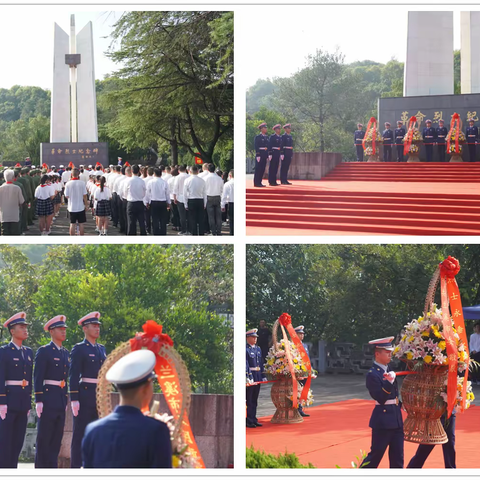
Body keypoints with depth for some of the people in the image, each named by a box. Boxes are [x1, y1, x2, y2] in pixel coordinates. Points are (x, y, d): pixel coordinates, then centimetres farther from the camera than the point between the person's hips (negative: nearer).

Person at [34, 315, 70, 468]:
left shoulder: (65, 353, 17)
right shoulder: (44, 352, -5)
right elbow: (37, 378, -10)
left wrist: (65, 400, 17)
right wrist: (38, 401, -16)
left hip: (60, 402, 7)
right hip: (48, 400, -7)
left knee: (57, 438, 7)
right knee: (44, 438, -4)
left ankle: (51, 466, 11)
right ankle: (41, 468, -1)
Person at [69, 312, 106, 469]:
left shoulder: (101, 349, 17)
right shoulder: (79, 349, -4)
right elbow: (73, 375, -10)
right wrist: (74, 399, -16)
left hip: (99, 397, 7)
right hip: (84, 396, -7)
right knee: (80, 433, -4)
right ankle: (75, 466, -1)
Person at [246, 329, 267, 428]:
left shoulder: (258, 348, 16)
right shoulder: (245, 349, -9)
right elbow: (245, 363, -15)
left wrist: (263, 376, 16)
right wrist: (248, 377, -22)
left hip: (258, 376, 8)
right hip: (250, 375, -8)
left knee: (255, 399, 12)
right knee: (249, 399, -4)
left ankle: (253, 419, 18)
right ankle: (249, 421, -1)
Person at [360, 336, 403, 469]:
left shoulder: (389, 370, 12)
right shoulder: (372, 374, -14)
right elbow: (380, 398, -19)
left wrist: (400, 404, 12)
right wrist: (389, 382, -29)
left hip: (396, 419, 8)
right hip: (382, 420, -8)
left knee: (397, 458, 9)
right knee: (375, 455, -2)